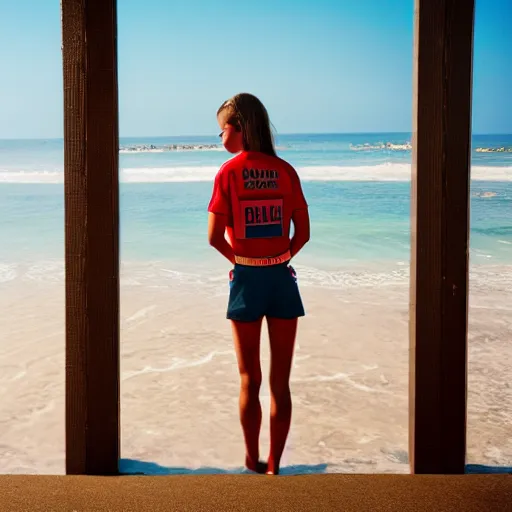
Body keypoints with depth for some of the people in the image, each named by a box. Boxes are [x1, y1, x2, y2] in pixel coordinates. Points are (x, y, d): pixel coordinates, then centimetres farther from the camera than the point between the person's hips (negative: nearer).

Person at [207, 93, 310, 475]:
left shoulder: (229, 172, -7)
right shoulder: (285, 171, 1)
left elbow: (215, 236, -10)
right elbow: (303, 233, -1)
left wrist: (238, 258, 7)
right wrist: (278, 259, 11)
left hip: (247, 280, -2)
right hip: (282, 278, 2)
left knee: (249, 380, 12)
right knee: (281, 382, 9)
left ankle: (253, 463, 22)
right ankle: (273, 467, 14)